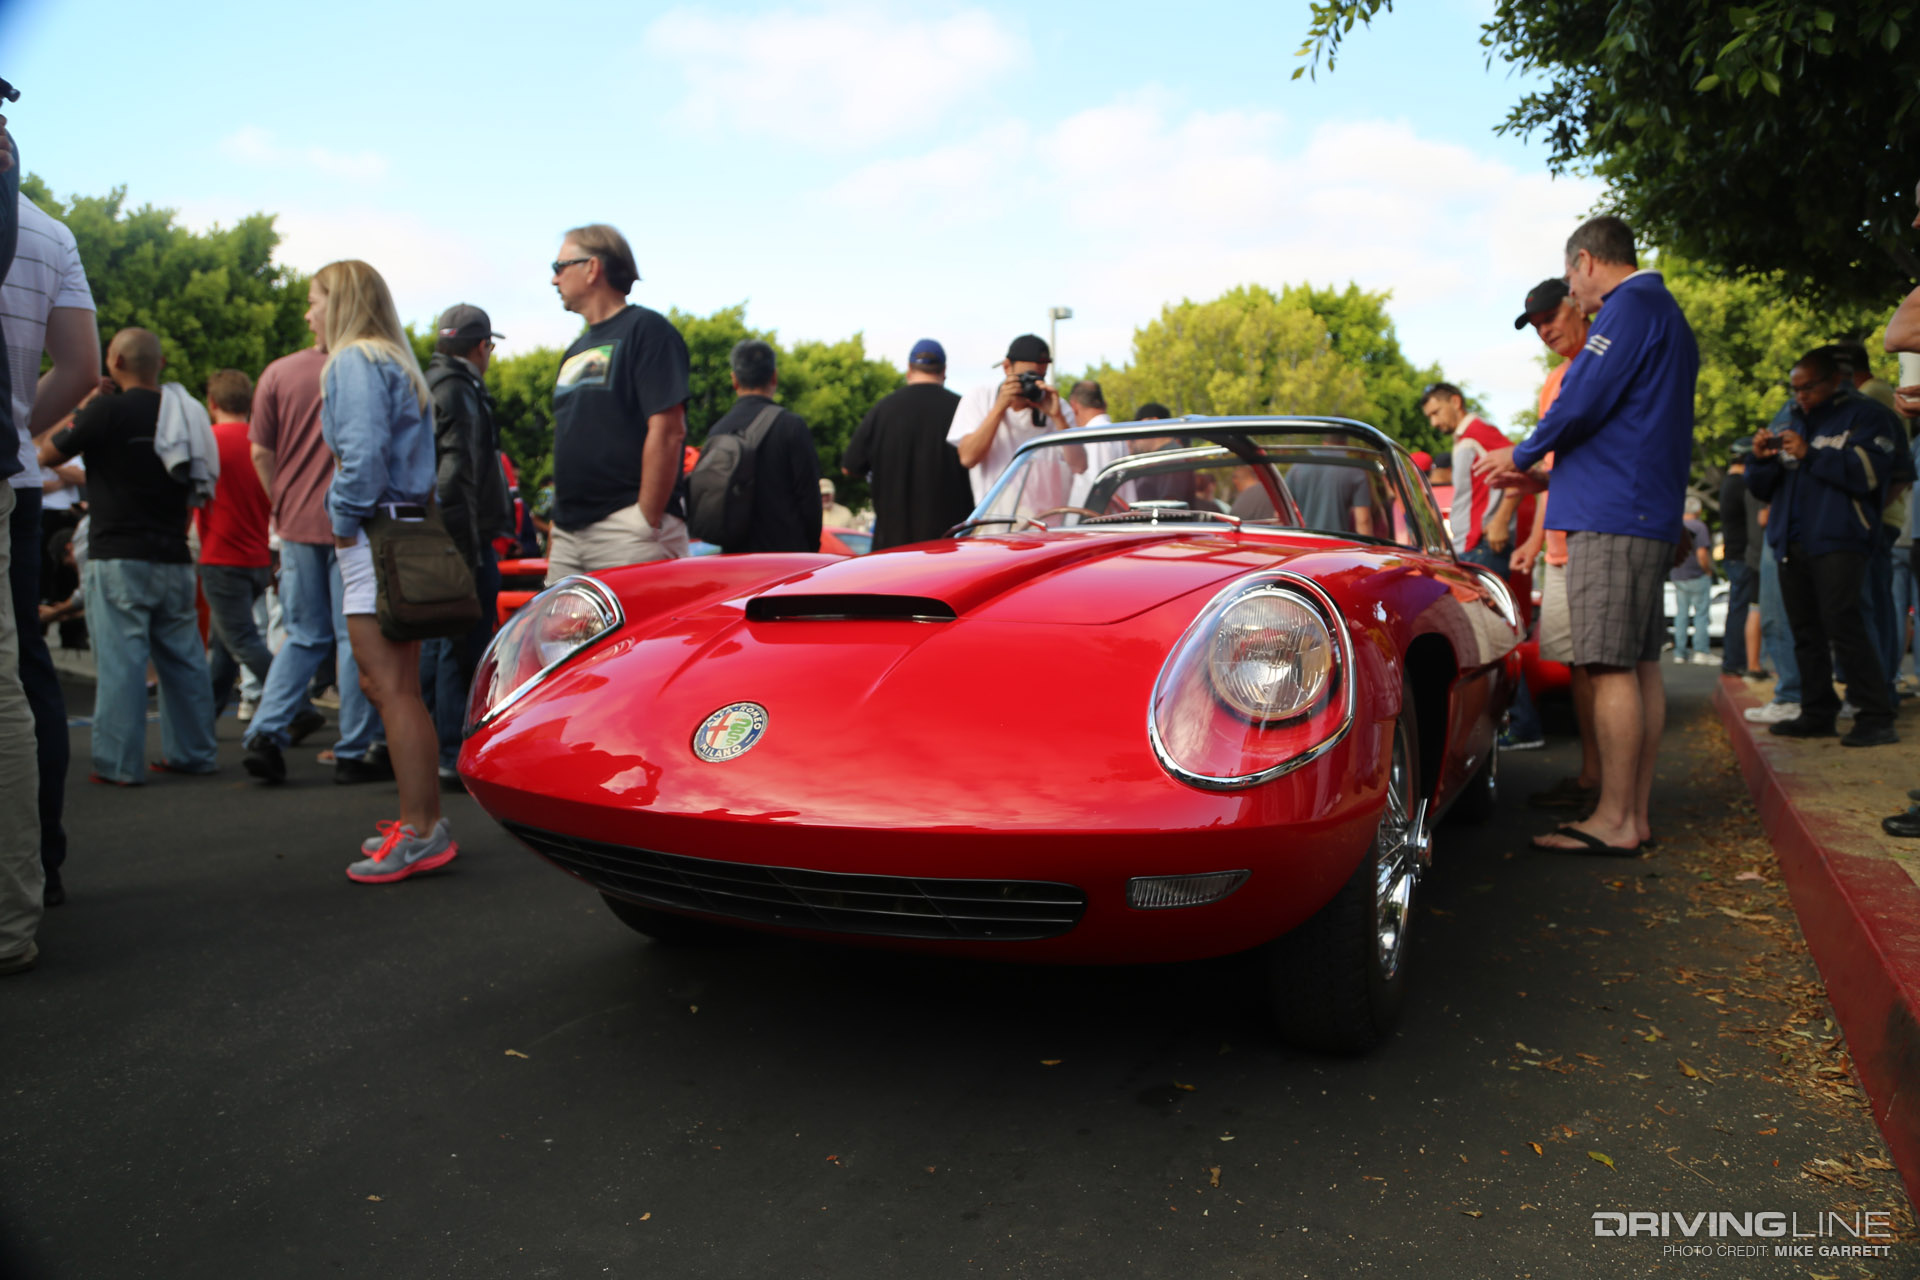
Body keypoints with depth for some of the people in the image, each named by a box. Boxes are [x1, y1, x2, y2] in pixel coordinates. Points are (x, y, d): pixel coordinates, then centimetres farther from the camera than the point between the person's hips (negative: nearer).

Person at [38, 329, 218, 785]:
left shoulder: (106, 411, -10)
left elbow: (48, 453, 2)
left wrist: (74, 411, 15)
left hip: (120, 557, -5)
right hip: (174, 557, 5)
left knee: (119, 660, -2)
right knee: (183, 657, 10)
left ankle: (119, 763, 1)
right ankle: (193, 752, 17)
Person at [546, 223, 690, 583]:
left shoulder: (646, 329, -3)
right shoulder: (576, 351, 24)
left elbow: (668, 431, -13)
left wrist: (648, 522, -17)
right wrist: (557, 524, 17)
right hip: (569, 535, 8)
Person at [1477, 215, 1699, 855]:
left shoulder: (1631, 305, -7)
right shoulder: (1668, 315, 25)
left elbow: (1585, 399, -16)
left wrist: (1522, 455, 0)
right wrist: (1544, 475, 26)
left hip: (1613, 515, -10)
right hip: (1651, 516, 10)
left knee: (1610, 667, -10)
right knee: (1640, 665, 8)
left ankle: (1614, 821, -8)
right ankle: (1635, 815, 12)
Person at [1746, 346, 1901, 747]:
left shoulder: (1864, 416, 4)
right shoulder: (1791, 422, 22)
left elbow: (1870, 473, -13)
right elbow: (1762, 487, 21)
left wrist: (1810, 454, -15)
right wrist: (1761, 459, 1)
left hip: (1837, 542, -6)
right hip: (1791, 544, 7)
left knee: (1842, 625, -15)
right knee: (1806, 632, 7)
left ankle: (1876, 718, -11)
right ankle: (1817, 714, 13)